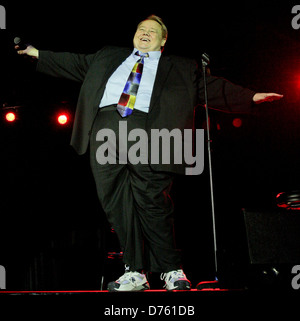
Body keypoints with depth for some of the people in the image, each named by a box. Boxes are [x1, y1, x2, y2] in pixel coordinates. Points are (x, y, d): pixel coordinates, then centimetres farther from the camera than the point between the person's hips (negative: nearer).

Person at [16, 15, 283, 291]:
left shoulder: (182, 68, 23)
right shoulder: (107, 56, 31)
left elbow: (214, 89, 17)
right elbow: (74, 64, 35)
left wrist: (251, 97, 7)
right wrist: (36, 53, 33)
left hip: (147, 131, -3)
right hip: (106, 129, 3)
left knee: (152, 203, -12)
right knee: (116, 203, -3)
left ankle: (172, 271, -1)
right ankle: (135, 273, 2)